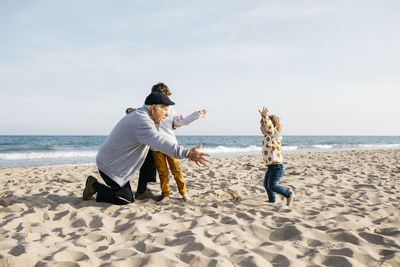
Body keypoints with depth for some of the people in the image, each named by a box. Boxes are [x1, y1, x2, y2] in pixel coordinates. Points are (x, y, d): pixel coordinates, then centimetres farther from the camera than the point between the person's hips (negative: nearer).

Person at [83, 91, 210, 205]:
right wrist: (187, 153, -47)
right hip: (111, 166, -11)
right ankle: (94, 186, 5)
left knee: (128, 197, 13)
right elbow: (159, 143, -39)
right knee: (126, 199, -7)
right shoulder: (141, 121, -25)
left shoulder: (139, 114, 10)